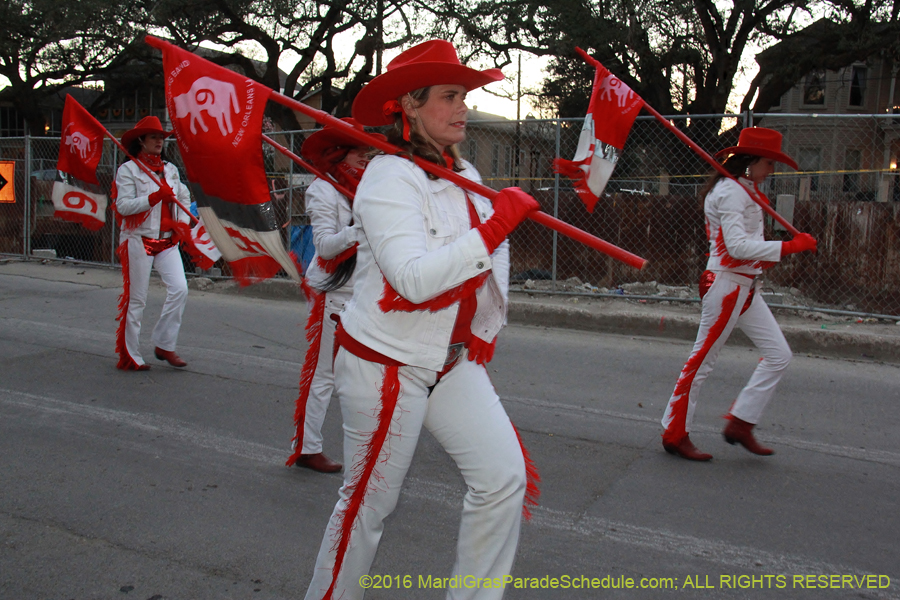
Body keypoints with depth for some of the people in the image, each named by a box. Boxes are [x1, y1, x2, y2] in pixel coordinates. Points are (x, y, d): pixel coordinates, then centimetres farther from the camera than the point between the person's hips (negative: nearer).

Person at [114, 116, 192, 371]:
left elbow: (184, 197, 21)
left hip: (167, 240, 5)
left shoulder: (170, 169, 15)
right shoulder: (128, 169, -3)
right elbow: (123, 206, -12)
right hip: (139, 240, -5)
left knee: (179, 289, -8)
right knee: (136, 299, 0)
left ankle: (164, 345, 8)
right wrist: (154, 197, -22)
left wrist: (182, 223, 5)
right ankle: (129, 356, 12)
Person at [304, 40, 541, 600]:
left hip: (453, 361, 7)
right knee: (369, 502, 7)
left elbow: (493, 257, 17)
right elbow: (414, 279, -31)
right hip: (386, 364, -7)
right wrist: (497, 224, -29)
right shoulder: (389, 177, -18)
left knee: (504, 476, 2)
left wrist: (483, 333, 11)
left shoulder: (466, 175, 5)